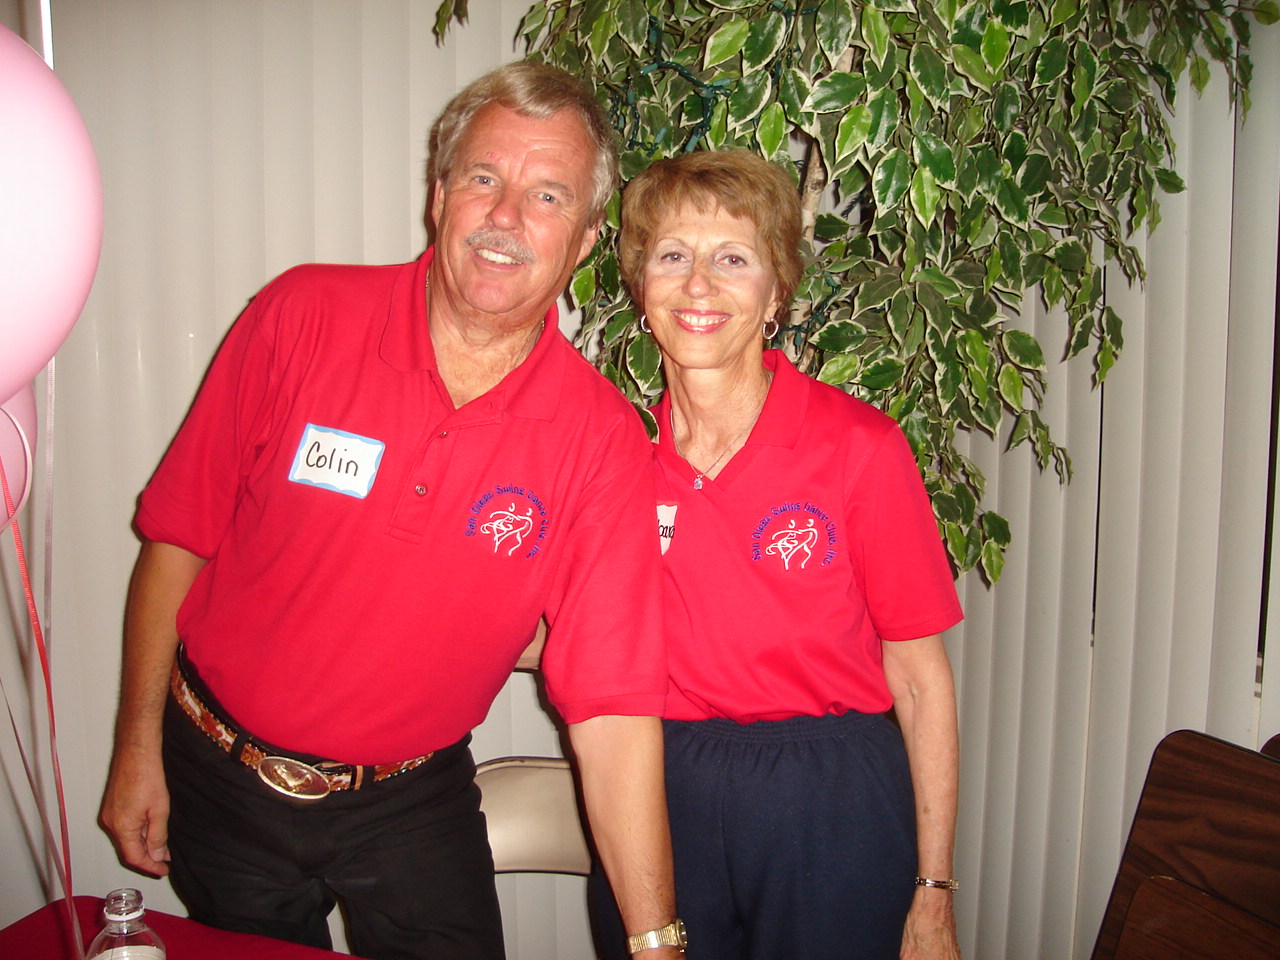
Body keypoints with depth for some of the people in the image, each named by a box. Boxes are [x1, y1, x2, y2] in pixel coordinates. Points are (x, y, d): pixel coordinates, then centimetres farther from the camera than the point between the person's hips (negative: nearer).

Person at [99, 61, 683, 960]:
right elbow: (179, 537, -6)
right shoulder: (301, 316, -15)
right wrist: (139, 749, -1)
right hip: (222, 777, 1)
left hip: (410, 806, -1)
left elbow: (612, 704, -17)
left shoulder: (601, 439, -17)